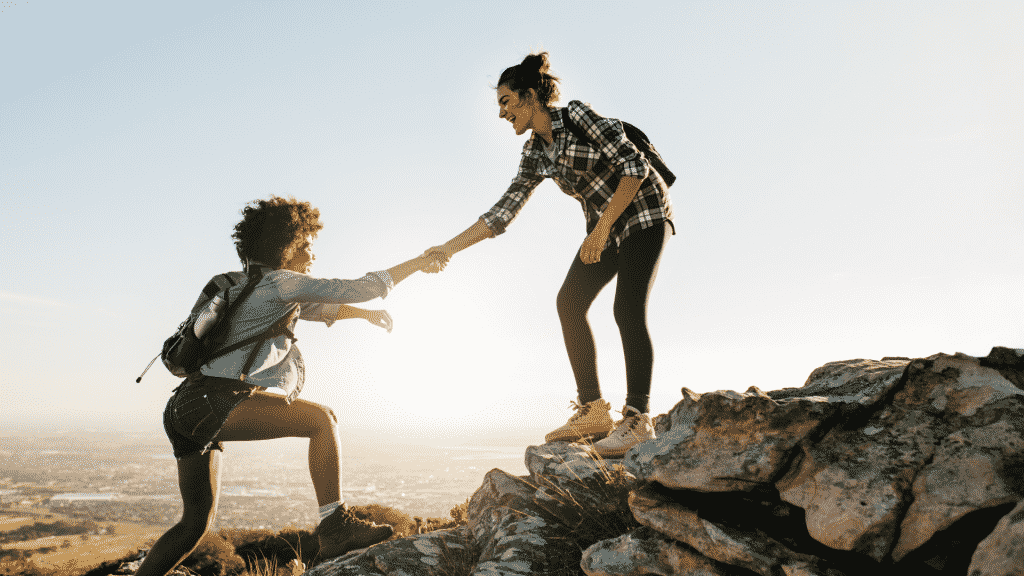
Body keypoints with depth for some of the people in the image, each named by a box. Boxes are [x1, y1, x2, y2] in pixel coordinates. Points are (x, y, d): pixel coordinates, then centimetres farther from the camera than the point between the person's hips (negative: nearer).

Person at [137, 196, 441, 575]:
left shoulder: (255, 286, 24)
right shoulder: (281, 281, -5)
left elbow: (316, 308, 37)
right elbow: (357, 289, -6)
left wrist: (365, 314, 38)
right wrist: (415, 264, 3)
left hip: (185, 410, 10)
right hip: (212, 403, -10)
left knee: (197, 522, 18)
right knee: (322, 419, -14)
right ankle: (335, 527, -18)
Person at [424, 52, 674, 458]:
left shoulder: (577, 116, -17)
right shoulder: (534, 155, 4)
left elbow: (634, 165, -22)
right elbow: (503, 212, 1)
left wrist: (601, 230, -24)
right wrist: (448, 249, -4)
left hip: (642, 212, -7)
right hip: (604, 227, 7)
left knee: (628, 310, -19)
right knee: (569, 302, -4)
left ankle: (638, 419, -12)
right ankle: (593, 411, 0)